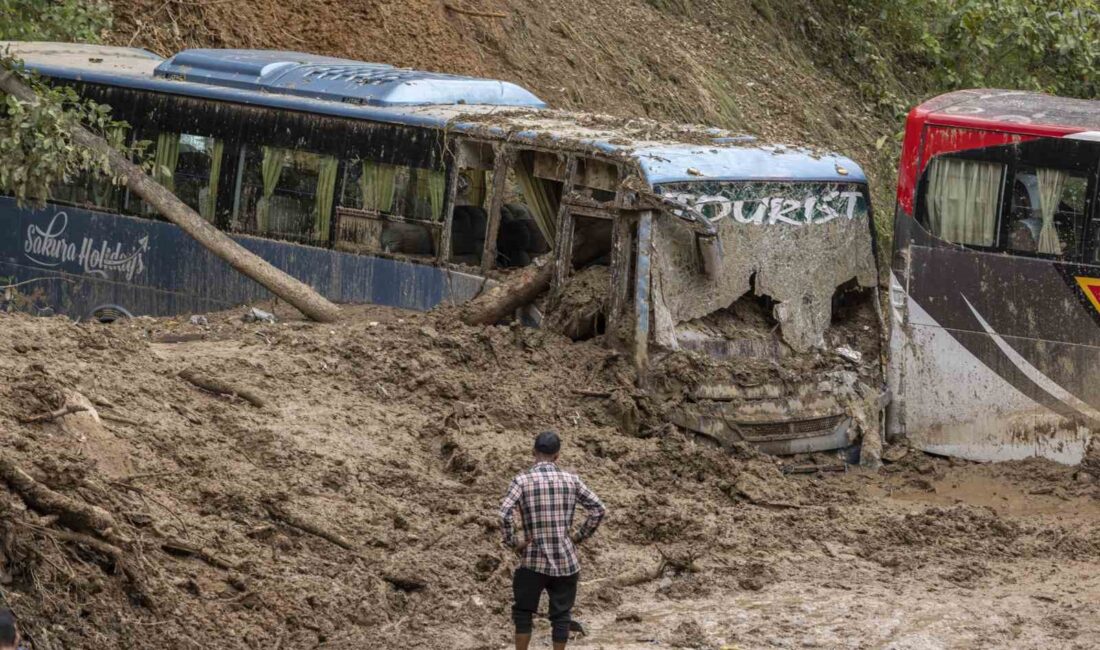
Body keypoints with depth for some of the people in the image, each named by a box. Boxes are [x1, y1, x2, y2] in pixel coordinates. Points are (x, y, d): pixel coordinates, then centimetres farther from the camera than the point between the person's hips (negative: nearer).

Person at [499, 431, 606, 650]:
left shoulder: (522, 480, -8)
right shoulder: (571, 481, 0)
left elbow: (504, 514, -19)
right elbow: (599, 510, 2)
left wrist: (512, 543, -7)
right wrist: (580, 536, 10)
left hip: (534, 562, -2)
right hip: (566, 561, 2)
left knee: (523, 611, 12)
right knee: (561, 614, 11)